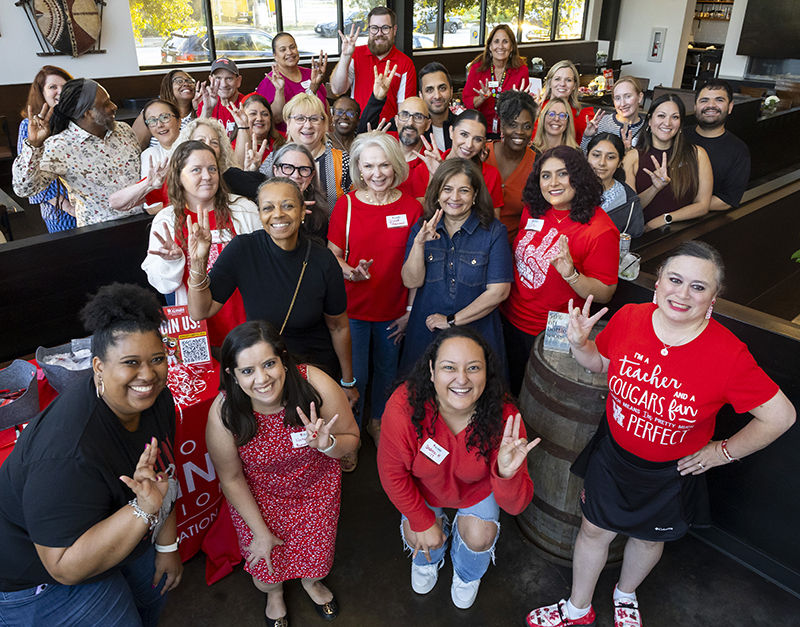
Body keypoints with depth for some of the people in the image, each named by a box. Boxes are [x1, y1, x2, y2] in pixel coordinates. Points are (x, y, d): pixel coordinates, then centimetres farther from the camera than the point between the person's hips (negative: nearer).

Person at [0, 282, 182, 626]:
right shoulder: (68, 455, -41)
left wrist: (167, 545, 3)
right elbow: (66, 567, -35)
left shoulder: (154, 398, -16)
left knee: (157, 588, 24)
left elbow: (160, 473, -2)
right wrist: (143, 510, -45)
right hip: (40, 576, -7)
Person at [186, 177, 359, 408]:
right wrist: (198, 262, -33)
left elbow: (338, 326, -6)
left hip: (317, 368, 0)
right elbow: (201, 312, -16)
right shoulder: (242, 250, -17)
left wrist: (348, 382, 3)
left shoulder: (323, 261, -18)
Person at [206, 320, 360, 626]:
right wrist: (261, 532, -5)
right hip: (259, 495, 0)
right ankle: (274, 594, 52)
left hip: (316, 486, 1)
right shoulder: (223, 414, -30)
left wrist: (327, 443, -37)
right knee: (266, 567, 11)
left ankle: (311, 581, 58)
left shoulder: (316, 385, -31)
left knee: (315, 555, 16)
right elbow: (231, 479, -13)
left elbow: (351, 438, -14)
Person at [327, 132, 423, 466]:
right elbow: (332, 255, -2)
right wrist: (351, 272, -24)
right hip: (353, 308, -1)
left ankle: (377, 421, 46)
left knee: (388, 372, 18)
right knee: (354, 376, 5)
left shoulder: (412, 207, -5)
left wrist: (412, 309, 0)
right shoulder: (346, 205, -8)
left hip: (394, 310, 2)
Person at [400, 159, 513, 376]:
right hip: (425, 333, 2)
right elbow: (411, 282, -6)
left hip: (477, 335, -2)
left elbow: (498, 291, -11)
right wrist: (419, 243, -21)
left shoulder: (494, 231, -6)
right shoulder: (422, 228, 2)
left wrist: (452, 321, -12)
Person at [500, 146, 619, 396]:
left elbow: (605, 294, -20)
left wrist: (570, 273, -35)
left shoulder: (600, 230, -20)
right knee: (511, 388, 25)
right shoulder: (533, 210, -2)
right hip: (511, 319, 6)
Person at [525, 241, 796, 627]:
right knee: (594, 530, 19)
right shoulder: (628, 318, -18)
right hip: (613, 453, 2)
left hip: (672, 473, -1)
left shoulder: (729, 356, -28)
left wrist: (723, 452, -9)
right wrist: (579, 344, -20)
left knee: (648, 538, 25)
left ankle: (625, 595, 60)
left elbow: (781, 415, -15)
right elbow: (600, 362, 2)